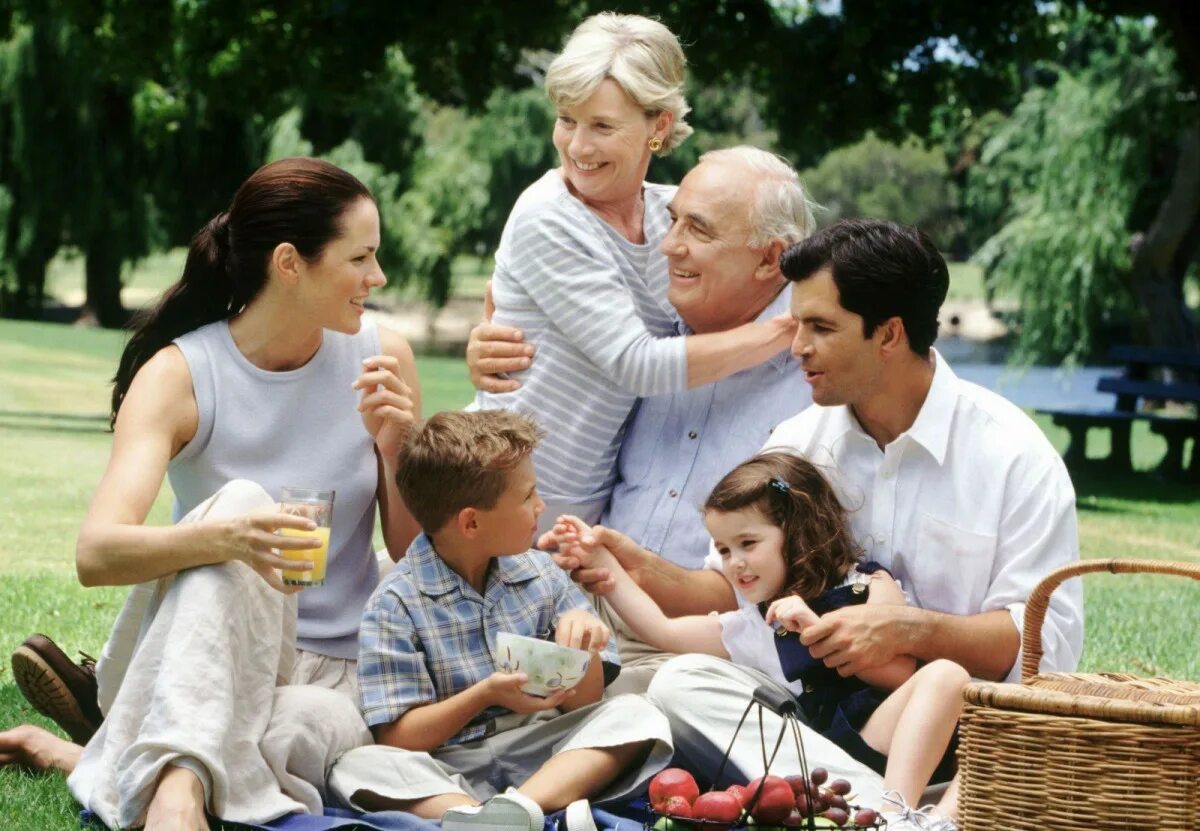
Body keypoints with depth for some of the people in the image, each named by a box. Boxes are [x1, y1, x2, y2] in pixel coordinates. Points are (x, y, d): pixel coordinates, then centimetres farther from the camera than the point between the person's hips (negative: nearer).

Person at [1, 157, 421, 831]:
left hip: (335, 673, 2)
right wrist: (222, 537, -42)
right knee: (241, 502, -33)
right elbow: (96, 553, -23)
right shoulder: (180, 375, -9)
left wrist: (396, 448, -12)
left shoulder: (380, 360, 0)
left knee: (309, 727, -37)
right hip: (198, 654, -1)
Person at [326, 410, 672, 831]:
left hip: (540, 758, 4)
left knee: (636, 713, -18)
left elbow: (580, 706, 10)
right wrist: (484, 695, -21)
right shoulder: (395, 604, -5)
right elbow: (397, 738, -8)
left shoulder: (541, 575, 9)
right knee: (360, 765, -30)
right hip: (449, 772, -4)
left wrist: (584, 649, -11)